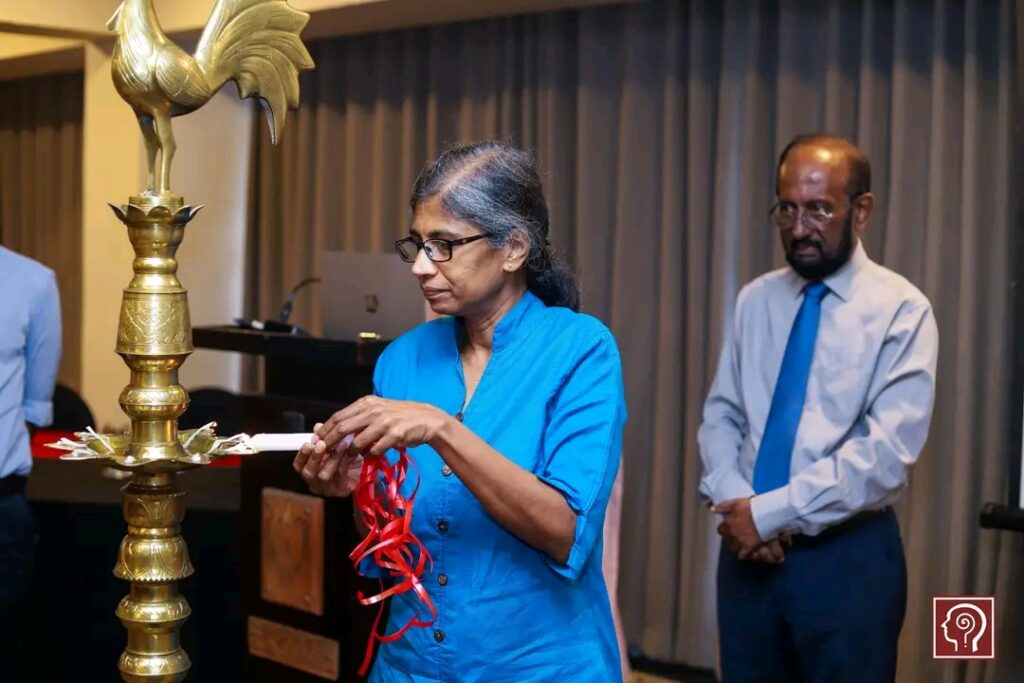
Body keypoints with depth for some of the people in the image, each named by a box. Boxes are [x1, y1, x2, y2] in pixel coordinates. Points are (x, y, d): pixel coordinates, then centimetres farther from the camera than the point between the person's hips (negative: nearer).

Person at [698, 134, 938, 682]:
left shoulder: (901, 310, -9)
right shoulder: (755, 301, 7)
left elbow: (887, 452, -17)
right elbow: (720, 416, 8)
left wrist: (769, 512, -17)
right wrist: (735, 501, -11)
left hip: (847, 557, -4)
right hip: (748, 547, 4)